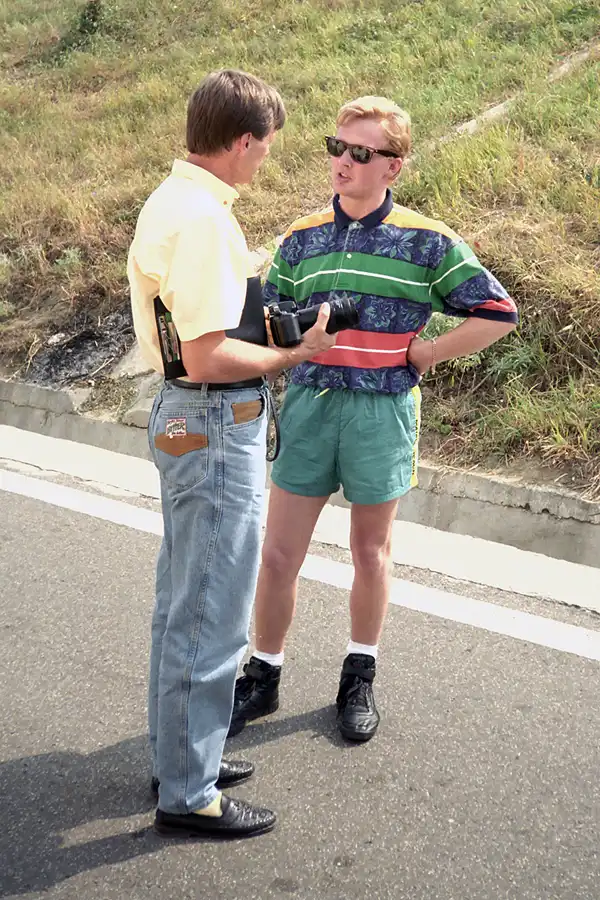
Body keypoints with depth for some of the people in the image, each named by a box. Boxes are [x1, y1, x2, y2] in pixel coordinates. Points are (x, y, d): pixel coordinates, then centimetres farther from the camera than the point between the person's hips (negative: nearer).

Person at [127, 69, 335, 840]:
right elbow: (207, 356, -26)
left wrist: (262, 310, 13)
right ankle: (188, 795, 15)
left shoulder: (171, 200, 10)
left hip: (185, 419, 11)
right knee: (211, 620, 1)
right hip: (217, 429, -11)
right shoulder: (202, 219, -21)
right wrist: (298, 354, -15)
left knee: (182, 604, 19)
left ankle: (178, 754, 35)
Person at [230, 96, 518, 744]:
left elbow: (498, 313, -2)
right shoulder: (302, 238, 6)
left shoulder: (426, 241, -3)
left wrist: (419, 355, -5)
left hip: (383, 412, -2)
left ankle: (360, 678, 31)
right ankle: (262, 677, 23)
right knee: (279, 553, 5)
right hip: (308, 405, 2)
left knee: (371, 551, 13)